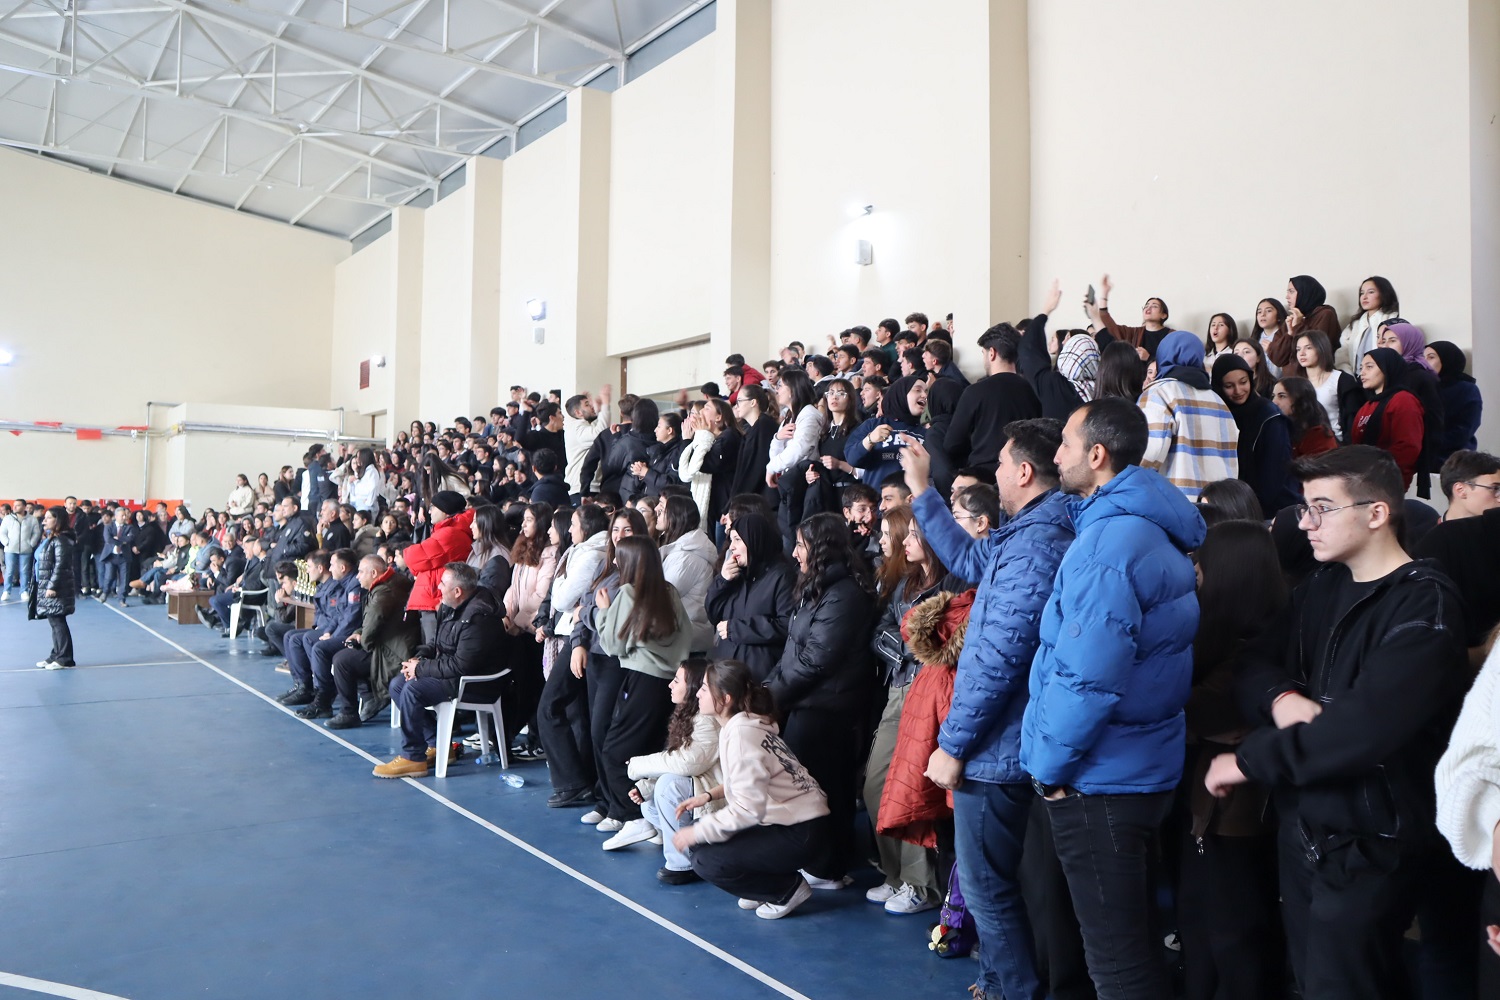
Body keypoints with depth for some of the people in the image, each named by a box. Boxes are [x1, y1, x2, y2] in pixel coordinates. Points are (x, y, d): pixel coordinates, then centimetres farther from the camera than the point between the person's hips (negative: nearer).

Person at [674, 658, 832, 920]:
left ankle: (788, 889, 2)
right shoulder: (745, 723, 6)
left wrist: (697, 833, -16)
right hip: (789, 818, 9)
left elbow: (748, 809, -25)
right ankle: (763, 889, 14)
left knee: (706, 863, -14)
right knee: (696, 833, 6)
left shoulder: (741, 734, -22)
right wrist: (708, 795, 5)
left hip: (801, 835, -9)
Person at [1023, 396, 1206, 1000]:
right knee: (1132, 940, 23)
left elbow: (1087, 678, -27)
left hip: (1098, 777, -10)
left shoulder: (1107, 544, -23)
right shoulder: (1154, 531, 9)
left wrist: (1049, 764, -16)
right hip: (1145, 769, 10)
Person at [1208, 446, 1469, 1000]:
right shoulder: (1324, 586, 9)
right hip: (1301, 828, 7)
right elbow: (1257, 663, 6)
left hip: (1367, 847, -7)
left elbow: (1364, 727, -27)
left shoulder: (1424, 606, -16)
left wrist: (1248, 761, -19)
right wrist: (1280, 698, -17)